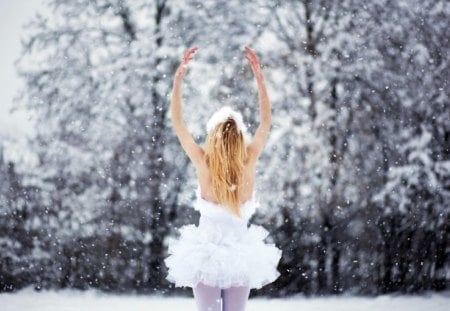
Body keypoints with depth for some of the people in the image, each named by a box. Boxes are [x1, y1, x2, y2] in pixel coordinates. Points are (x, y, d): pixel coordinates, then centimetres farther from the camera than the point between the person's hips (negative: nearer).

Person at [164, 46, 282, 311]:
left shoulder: (203, 163, -15)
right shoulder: (249, 162, -12)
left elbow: (177, 122, -9)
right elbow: (266, 121, 0)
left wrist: (179, 77, -10)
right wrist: (259, 77, -2)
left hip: (206, 255, -2)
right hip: (240, 256, 2)